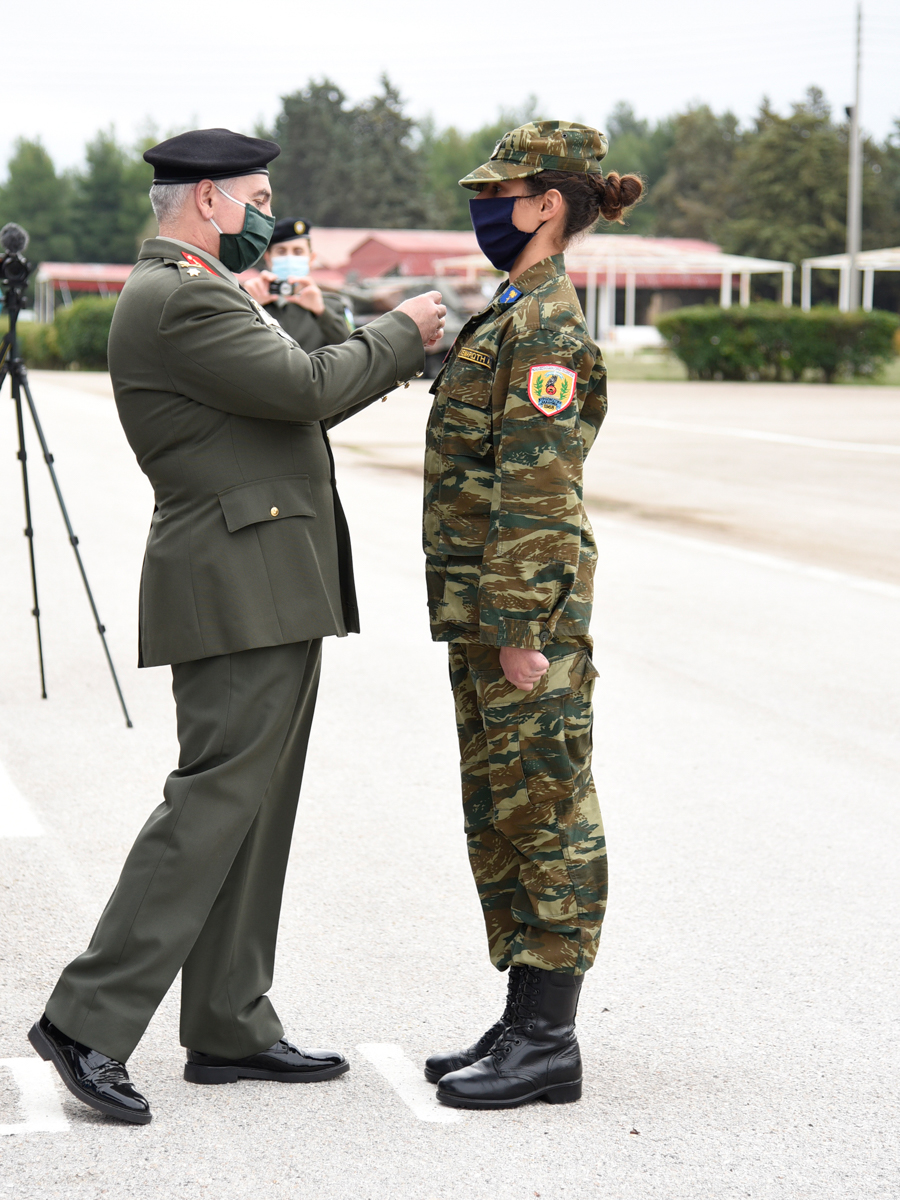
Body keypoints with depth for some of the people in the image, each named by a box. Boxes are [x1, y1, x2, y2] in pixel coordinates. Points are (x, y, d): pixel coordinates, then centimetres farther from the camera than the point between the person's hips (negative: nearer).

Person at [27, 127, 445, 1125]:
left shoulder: (197, 294, 20)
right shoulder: (176, 301, -15)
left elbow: (294, 402, 23)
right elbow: (308, 386, -18)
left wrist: (397, 354, 19)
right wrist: (398, 333, -3)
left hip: (271, 594, 11)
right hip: (241, 591, -11)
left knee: (254, 813, 11)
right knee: (215, 800, -12)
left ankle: (231, 1029, 17)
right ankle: (89, 1019, -9)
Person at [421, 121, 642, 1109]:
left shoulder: (548, 325, -15)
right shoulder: (511, 313, 17)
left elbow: (536, 490, -20)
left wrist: (521, 630, -22)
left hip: (527, 606, -10)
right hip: (483, 608, 10)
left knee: (544, 814, -3)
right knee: (499, 814, 14)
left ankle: (547, 1042, 3)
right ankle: (524, 1023, 22)